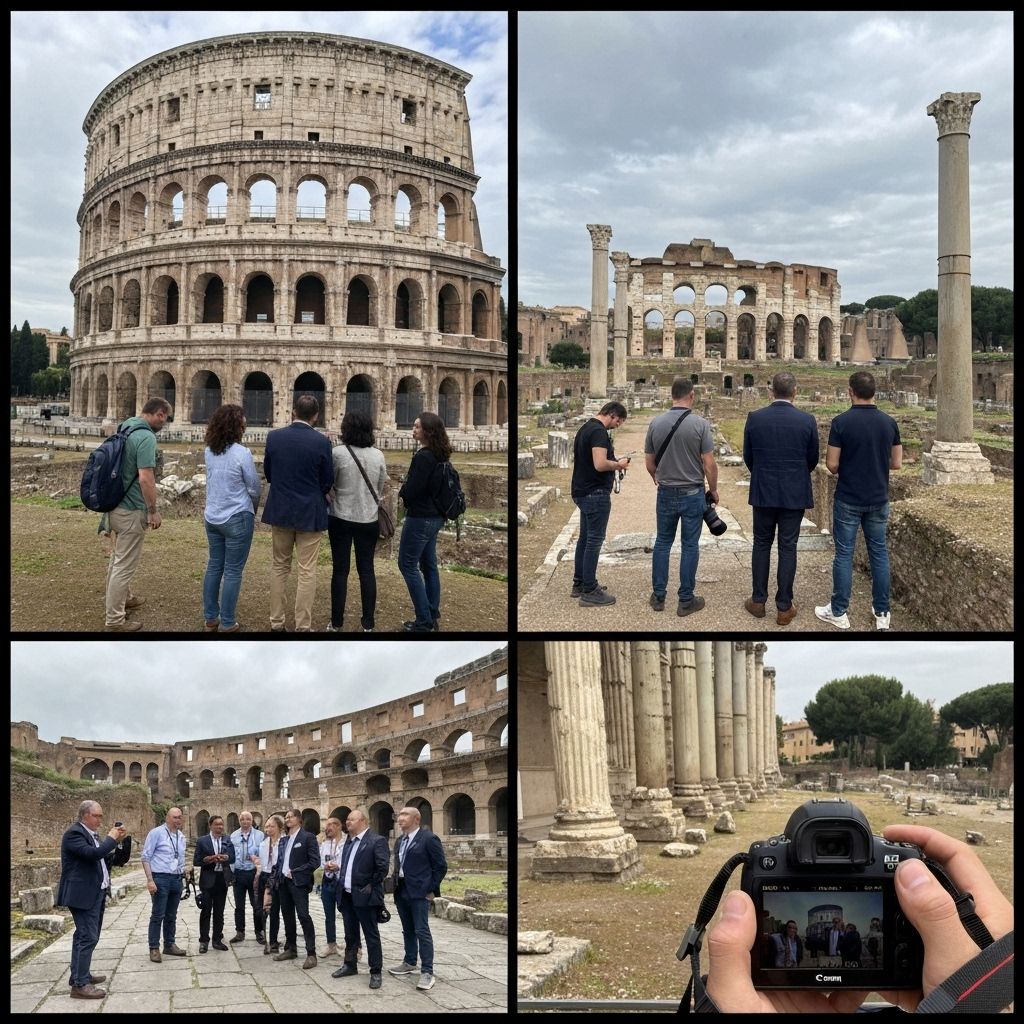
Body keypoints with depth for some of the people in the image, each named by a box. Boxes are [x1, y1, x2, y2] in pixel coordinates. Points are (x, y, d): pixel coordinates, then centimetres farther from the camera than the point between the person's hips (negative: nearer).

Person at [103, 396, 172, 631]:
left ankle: (124, 598, 43)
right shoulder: (146, 437, -21)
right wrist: (153, 511, -17)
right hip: (131, 510, -10)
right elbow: (145, 478, -27)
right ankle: (115, 620, 4)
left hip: (116, 504, 10)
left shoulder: (125, 429, 8)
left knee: (118, 558, 25)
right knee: (125, 565, -2)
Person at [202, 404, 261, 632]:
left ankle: (210, 618, 22)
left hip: (212, 517, 6)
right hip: (237, 519, -6)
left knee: (214, 566, 15)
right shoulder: (241, 453, -17)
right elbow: (254, 488, -7)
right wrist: (253, 510, 11)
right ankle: (226, 624, 7)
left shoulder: (209, 451, 0)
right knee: (233, 571, 2)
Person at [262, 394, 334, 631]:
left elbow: (268, 473, 5)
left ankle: (276, 623, 18)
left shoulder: (274, 436, -5)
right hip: (310, 513, -3)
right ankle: (302, 626, 5)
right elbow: (327, 480, -5)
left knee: (280, 568, 15)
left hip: (280, 511, 3)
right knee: (307, 572, 2)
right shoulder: (321, 442, -13)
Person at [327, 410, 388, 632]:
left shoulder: (338, 452, -13)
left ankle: (336, 623, 10)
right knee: (366, 570, 9)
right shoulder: (378, 455, -2)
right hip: (368, 519, 2)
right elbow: (381, 488, 8)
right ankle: (368, 623, 11)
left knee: (340, 570, 5)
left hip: (341, 518, -2)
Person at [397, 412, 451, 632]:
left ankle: (424, 622, -1)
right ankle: (433, 617, 20)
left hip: (420, 518, -9)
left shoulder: (423, 457, -21)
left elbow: (411, 491, -20)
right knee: (429, 565, 15)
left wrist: (401, 490, 0)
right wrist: (408, 488, 7)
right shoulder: (440, 456, 7)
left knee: (407, 565, -1)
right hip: (435, 517, 9)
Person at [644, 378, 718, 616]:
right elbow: (709, 464, -12)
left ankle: (658, 596, 17)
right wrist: (713, 490, 4)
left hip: (666, 493, 3)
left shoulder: (656, 423, -3)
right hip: (692, 494, -3)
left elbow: (649, 462, 6)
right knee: (689, 546, 4)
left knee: (663, 542, 14)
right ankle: (686, 600, 9)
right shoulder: (700, 424, -13)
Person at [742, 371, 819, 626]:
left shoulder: (754, 418, -6)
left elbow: (748, 456, 3)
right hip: (795, 494, -1)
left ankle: (758, 601, 17)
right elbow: (813, 459, 2)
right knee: (787, 548, 4)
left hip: (762, 492, 1)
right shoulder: (807, 421, -9)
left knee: (761, 544, 14)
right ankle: (784, 607, 7)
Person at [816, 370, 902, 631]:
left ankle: (839, 612, 11)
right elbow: (896, 463, 3)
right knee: (879, 553, 11)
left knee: (844, 554, 4)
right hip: (878, 499, 3)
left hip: (848, 500, -3)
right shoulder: (889, 422, -2)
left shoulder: (841, 422, -14)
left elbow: (831, 465, -11)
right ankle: (882, 612, 15)